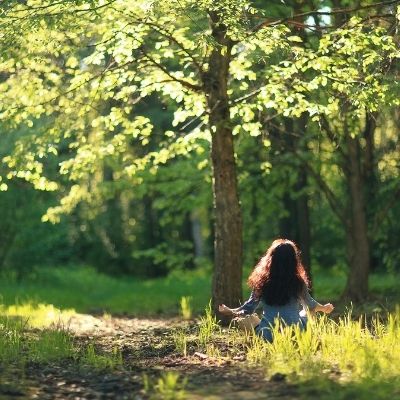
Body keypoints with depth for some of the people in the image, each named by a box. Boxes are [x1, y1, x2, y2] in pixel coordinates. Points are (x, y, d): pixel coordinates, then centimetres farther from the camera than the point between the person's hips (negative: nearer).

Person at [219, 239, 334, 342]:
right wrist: (323, 308, 39)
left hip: (268, 335, -2)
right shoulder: (298, 282, -2)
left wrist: (228, 311, 27)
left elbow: (249, 308, 7)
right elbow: (310, 305, 16)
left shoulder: (262, 282, -2)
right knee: (306, 313, 29)